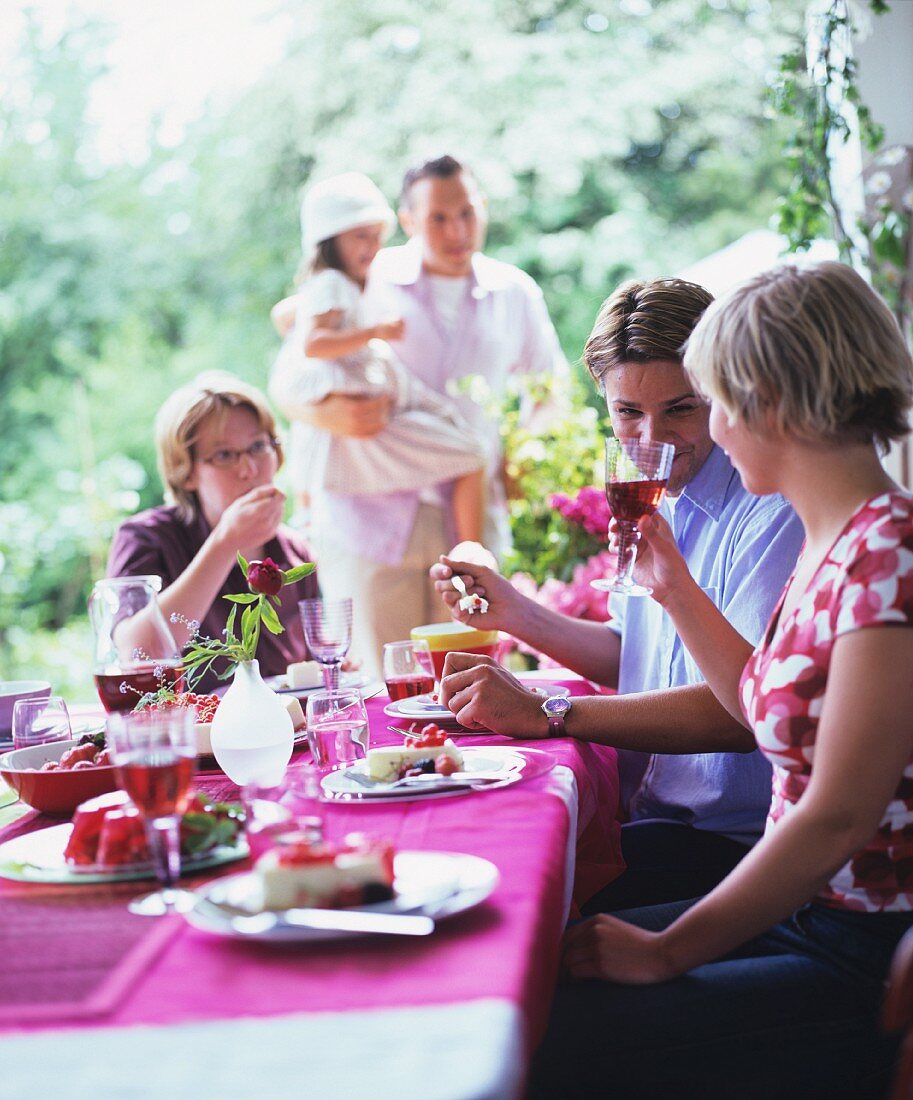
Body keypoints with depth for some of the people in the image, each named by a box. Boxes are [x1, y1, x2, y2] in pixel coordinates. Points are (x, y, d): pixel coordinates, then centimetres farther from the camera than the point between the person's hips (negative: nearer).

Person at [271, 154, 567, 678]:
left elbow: (551, 386, 25)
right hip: (372, 518, -2)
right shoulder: (367, 283, -2)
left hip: (471, 520, 3)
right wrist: (330, 413, -22)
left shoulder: (515, 294, 9)